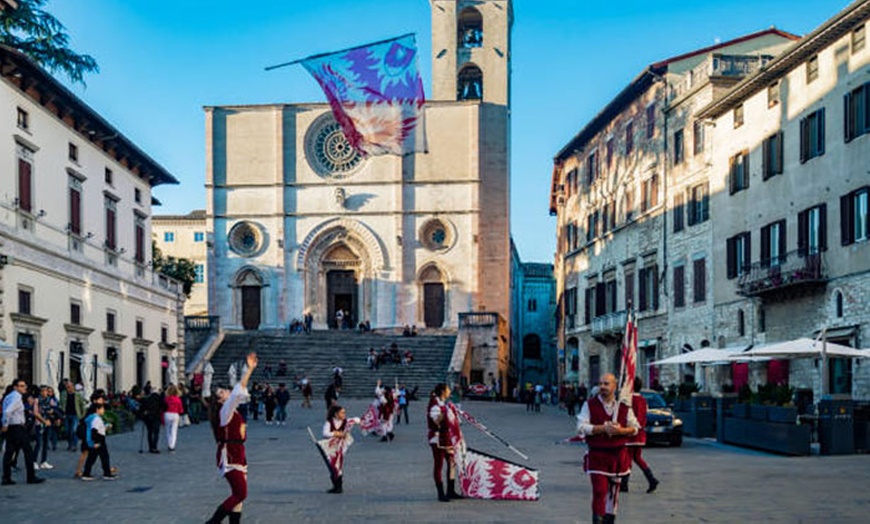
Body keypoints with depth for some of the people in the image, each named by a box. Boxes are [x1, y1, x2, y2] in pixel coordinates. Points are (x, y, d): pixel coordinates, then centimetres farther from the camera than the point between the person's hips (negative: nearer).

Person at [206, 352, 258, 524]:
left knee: (239, 494, 8)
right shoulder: (224, 411, -11)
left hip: (237, 455, 10)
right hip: (229, 457, -10)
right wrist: (249, 370, -22)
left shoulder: (231, 411, 14)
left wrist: (250, 370, 17)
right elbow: (238, 392, -22)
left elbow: (241, 392, 20)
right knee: (240, 494, -12)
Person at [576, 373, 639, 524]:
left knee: (613, 491, 12)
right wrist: (604, 428, -19)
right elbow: (581, 427, -10)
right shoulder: (590, 405, -2)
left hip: (618, 454, 3)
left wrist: (621, 430, -14)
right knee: (599, 491, -12)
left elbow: (635, 428, 7)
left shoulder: (624, 406, 5)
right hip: (597, 454, -3)